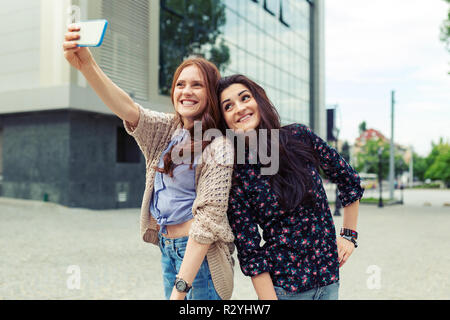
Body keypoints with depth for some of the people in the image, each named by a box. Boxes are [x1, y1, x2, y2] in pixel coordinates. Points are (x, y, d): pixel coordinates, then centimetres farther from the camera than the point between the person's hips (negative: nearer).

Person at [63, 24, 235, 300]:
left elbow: (208, 218, -19)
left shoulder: (218, 146, -14)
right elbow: (129, 109, -13)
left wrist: (181, 287, -21)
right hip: (167, 246, 6)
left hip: (199, 252, -6)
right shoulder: (166, 130, 5)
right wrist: (87, 65, -31)